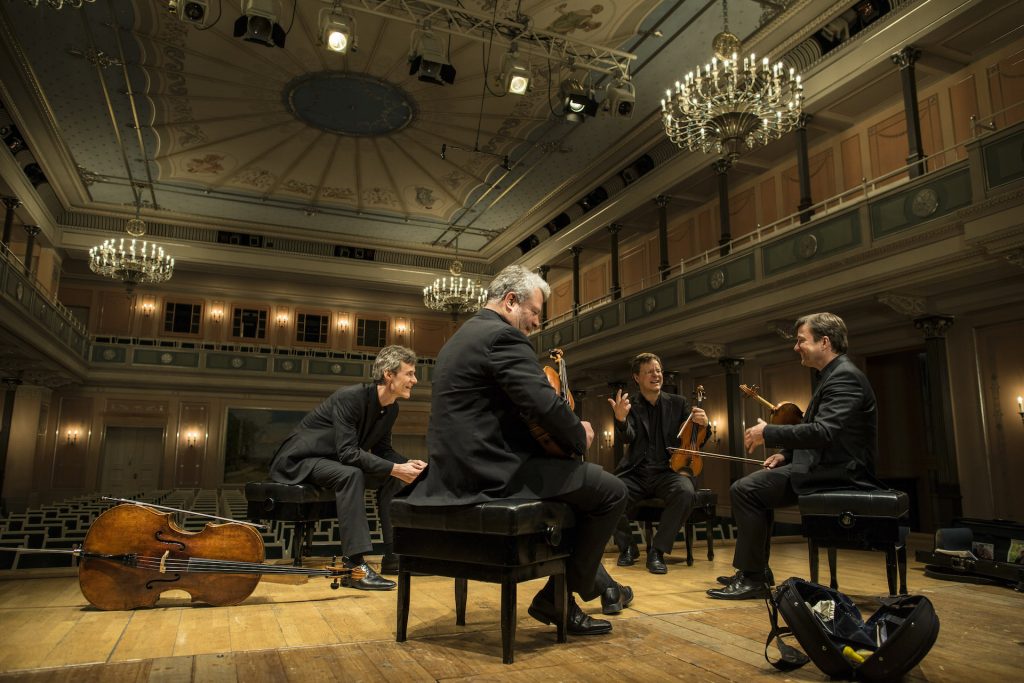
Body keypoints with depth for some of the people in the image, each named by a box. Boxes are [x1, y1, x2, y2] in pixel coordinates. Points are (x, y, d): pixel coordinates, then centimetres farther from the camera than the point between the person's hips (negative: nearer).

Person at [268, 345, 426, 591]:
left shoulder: (392, 408, -3)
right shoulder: (349, 397, -28)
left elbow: (382, 449, 5)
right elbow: (347, 453, -34)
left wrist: (407, 464, -15)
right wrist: (395, 469, -36)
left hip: (335, 462, 9)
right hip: (299, 460, -9)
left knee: (391, 478, -3)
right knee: (351, 474, -35)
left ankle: (394, 555, 1)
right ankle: (355, 565, -35)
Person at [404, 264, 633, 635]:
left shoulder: (461, 337, 19)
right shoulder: (503, 335, -13)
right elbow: (546, 404, -23)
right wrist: (579, 436, -2)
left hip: (457, 468, 11)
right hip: (491, 472, -11)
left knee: (578, 482, 28)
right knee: (611, 490, -2)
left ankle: (597, 584, 37)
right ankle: (556, 599, 8)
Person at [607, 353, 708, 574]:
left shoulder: (678, 403, 11)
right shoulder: (631, 407, 8)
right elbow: (627, 438, -10)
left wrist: (703, 424, -14)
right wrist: (620, 419, -33)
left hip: (668, 471, 0)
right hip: (636, 473, 0)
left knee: (686, 492, -34)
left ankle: (657, 551, -15)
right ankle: (627, 547, 1)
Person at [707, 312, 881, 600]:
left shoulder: (845, 376, -16)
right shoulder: (832, 375, 17)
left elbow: (824, 432, -29)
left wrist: (768, 433, -20)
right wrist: (785, 453, 9)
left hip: (839, 473, -11)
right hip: (825, 465, 11)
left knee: (744, 489, -17)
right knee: (753, 485, 19)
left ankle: (753, 579, -7)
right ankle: (756, 571, 20)